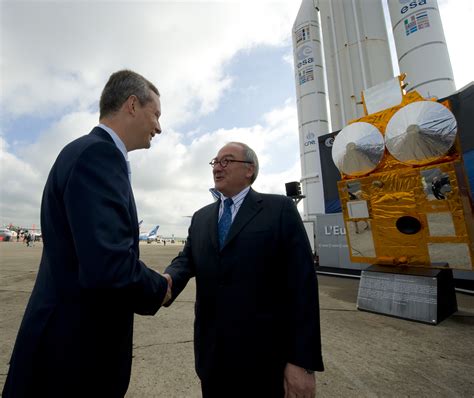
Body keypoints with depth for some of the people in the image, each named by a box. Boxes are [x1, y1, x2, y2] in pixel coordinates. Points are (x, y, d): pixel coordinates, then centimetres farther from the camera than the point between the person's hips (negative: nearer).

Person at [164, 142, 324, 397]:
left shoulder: (280, 209, -8)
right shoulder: (200, 218, 9)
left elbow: (302, 284, -12)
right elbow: (186, 260, 0)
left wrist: (303, 360, -14)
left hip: (264, 356, -4)